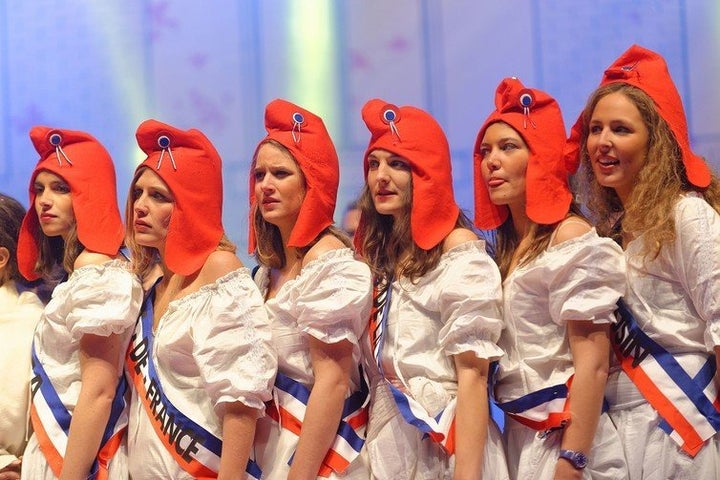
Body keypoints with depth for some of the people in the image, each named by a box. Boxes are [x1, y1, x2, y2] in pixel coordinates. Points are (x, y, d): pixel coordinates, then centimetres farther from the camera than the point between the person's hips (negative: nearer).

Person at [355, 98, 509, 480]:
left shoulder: (458, 249, -10)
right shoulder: (376, 252, 9)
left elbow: (472, 375, -16)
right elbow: (372, 370, 12)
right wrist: (369, 445, 4)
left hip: (444, 448, -6)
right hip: (384, 445, 6)